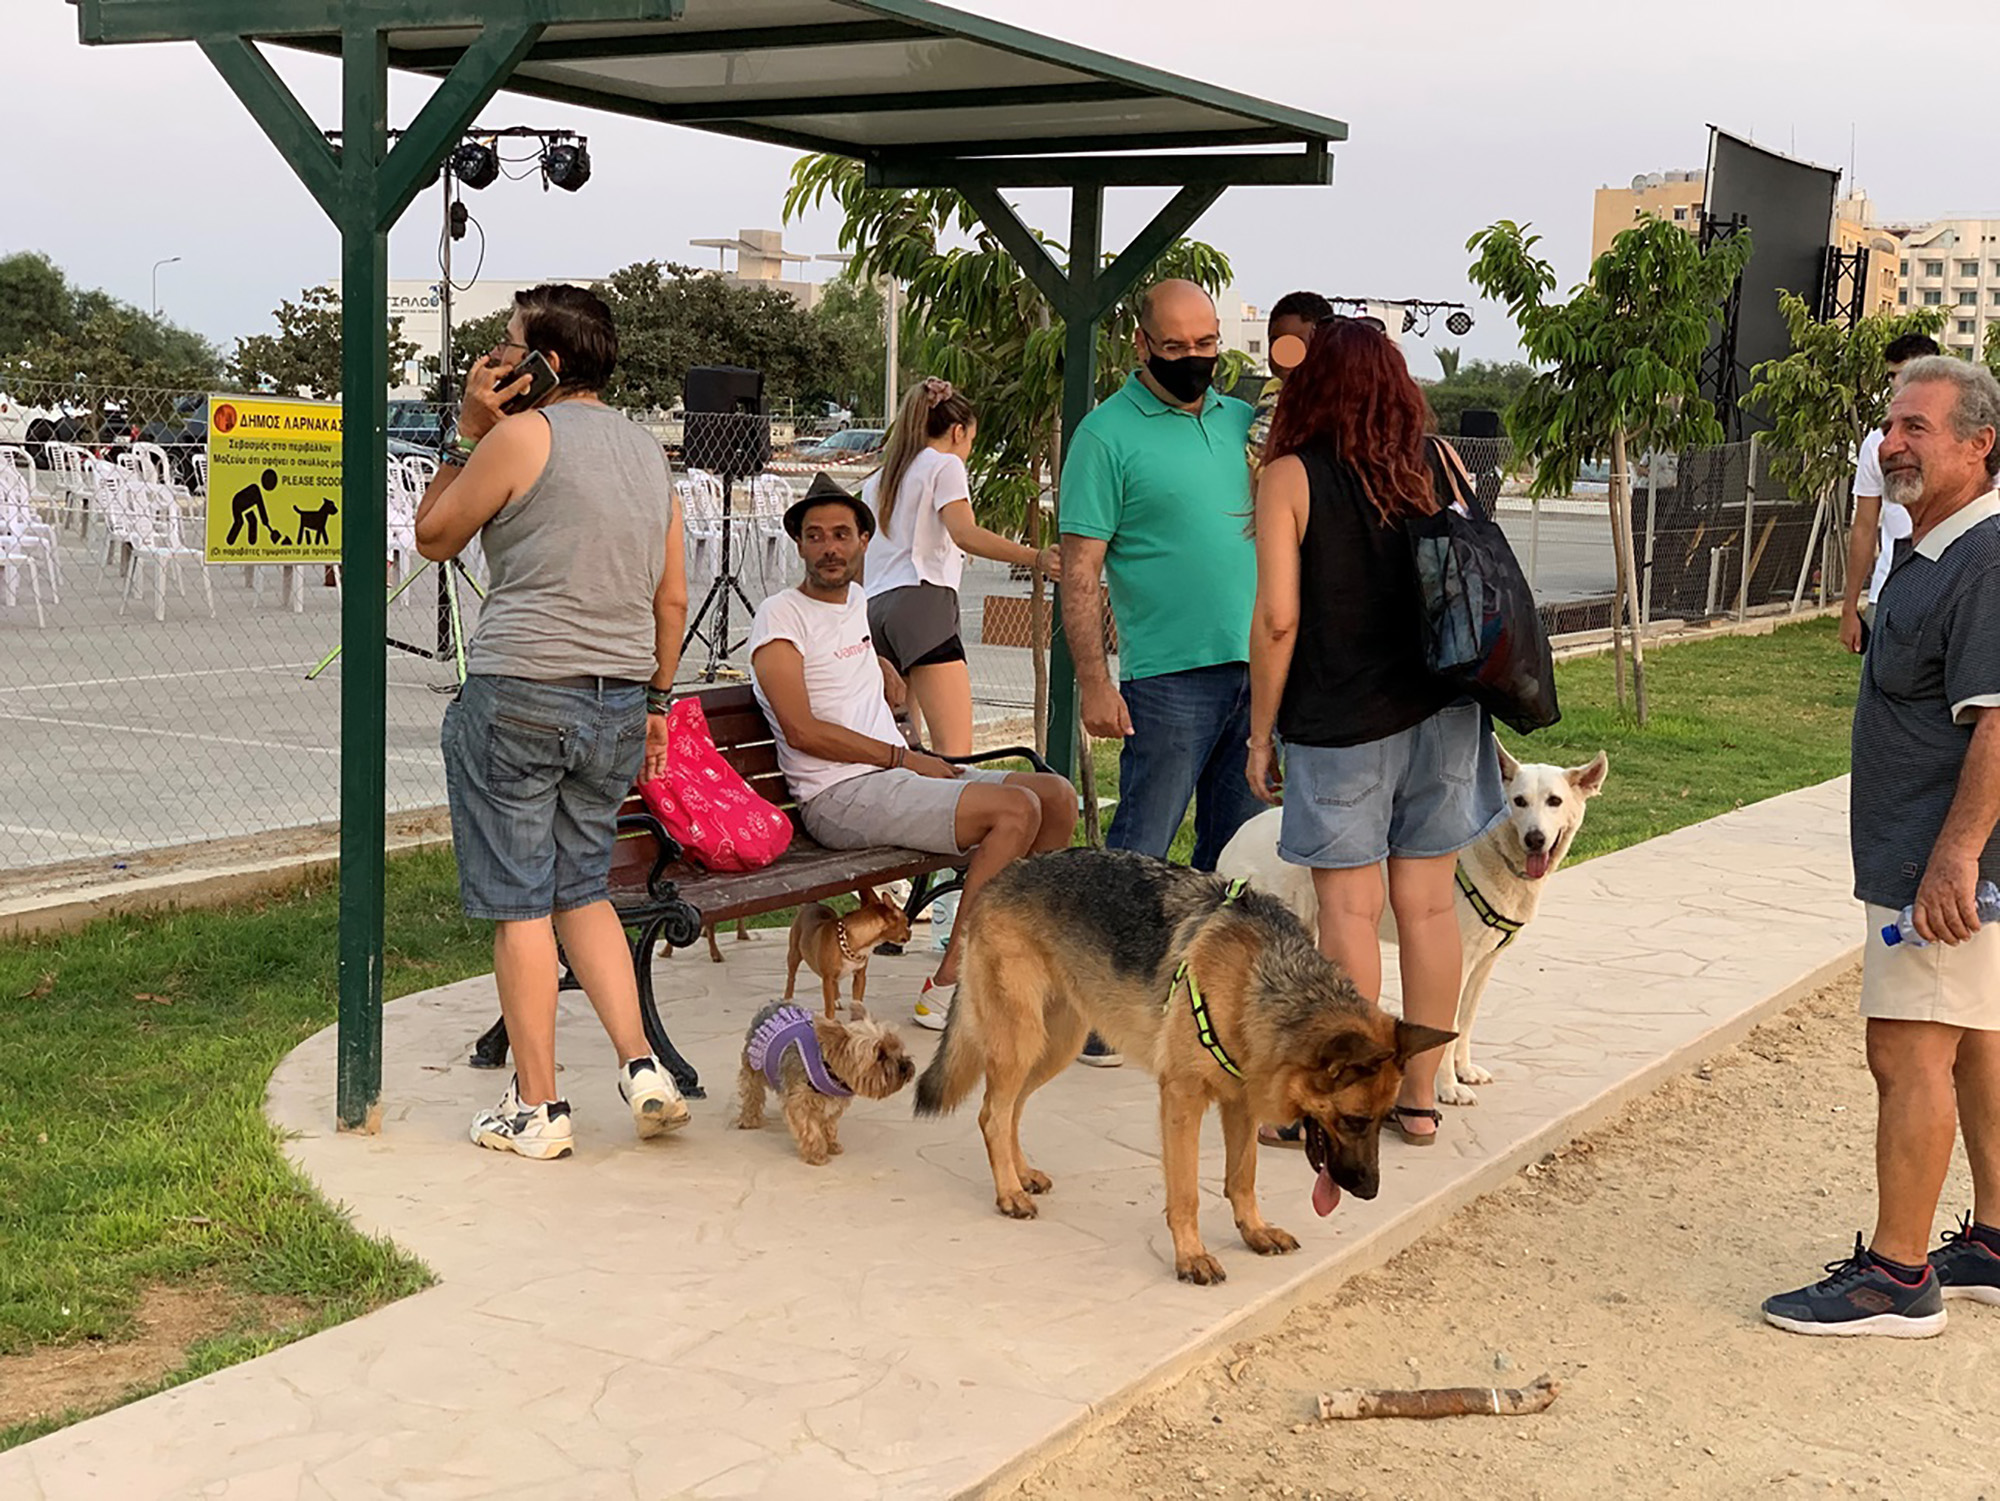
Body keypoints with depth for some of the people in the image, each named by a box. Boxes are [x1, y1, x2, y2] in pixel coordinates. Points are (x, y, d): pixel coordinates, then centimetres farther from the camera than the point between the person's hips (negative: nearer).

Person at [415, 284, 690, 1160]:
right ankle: (641, 1066, 7)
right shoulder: (648, 449, 13)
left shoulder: (521, 435, -8)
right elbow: (672, 599, 15)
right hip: (618, 704, 7)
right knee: (581, 888, 18)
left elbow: (434, 538, 2)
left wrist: (467, 432, 6)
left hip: (518, 693, -7)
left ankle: (536, 1109, 7)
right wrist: (653, 703, 21)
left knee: (518, 904, 2)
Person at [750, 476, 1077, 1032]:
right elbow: (802, 730, -15)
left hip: (898, 776, 9)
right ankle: (947, 989, -24)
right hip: (840, 795, -9)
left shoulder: (858, 602, 20)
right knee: (1016, 809, -26)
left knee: (1058, 797, -1)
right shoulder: (780, 616, -5)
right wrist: (901, 756, -12)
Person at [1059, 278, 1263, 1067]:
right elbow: (1079, 570, -8)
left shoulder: (1243, 421, 14)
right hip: (1169, 675, -6)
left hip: (1258, 668, 6)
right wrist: (1092, 680, -15)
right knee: (1138, 851, -4)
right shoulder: (1108, 433, -5)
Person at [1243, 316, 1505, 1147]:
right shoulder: (1439, 462, 4)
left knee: (1349, 909, 1)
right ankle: (1419, 1094, 17)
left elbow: (1278, 619, -12)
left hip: (1341, 721, -4)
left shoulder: (1291, 477, -8)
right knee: (1429, 904, 8)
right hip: (1441, 710, 4)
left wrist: (1261, 733, -3)